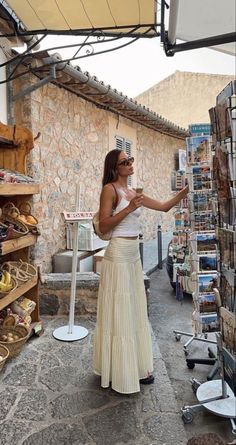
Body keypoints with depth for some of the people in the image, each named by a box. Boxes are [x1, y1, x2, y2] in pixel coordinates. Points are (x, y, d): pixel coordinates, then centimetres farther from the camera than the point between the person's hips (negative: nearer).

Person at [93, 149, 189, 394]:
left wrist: (183, 193, 1)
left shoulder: (133, 191, 13)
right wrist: (128, 209, -21)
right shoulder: (110, 189, -9)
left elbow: (163, 206, 13)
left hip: (134, 255, 8)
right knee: (120, 314, 2)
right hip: (118, 255, -8)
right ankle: (121, 374, 19)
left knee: (135, 311, 15)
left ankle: (137, 367, 31)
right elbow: (103, 226, -15)